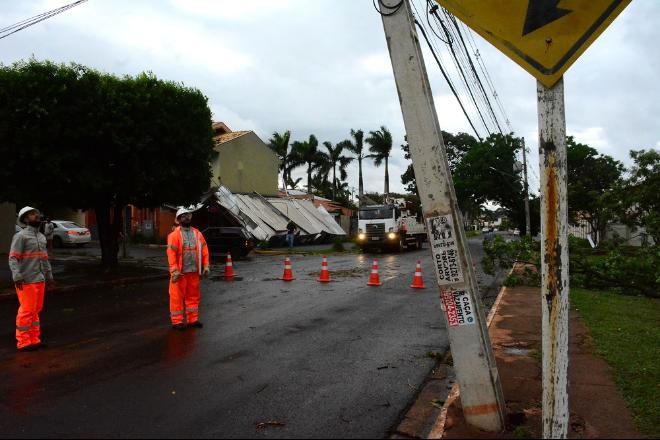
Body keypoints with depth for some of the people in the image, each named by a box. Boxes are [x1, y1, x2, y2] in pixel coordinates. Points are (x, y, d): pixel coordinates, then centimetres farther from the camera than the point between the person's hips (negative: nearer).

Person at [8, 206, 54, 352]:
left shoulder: (42, 236, 15)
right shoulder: (20, 236, -8)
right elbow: (13, 258, -14)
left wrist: (49, 275, 18)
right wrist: (17, 276, -24)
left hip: (40, 280, 7)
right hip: (27, 281, -7)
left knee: (36, 310, 13)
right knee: (27, 311, -3)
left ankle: (34, 339, 22)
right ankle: (23, 342, 6)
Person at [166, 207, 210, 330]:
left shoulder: (197, 234, 11)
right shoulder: (174, 235, -5)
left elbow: (204, 250, 11)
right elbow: (171, 253, -11)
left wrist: (206, 266, 4)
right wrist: (174, 271, -17)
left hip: (194, 271, 5)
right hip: (180, 272, -5)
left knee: (193, 296, 11)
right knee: (177, 296, 1)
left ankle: (193, 319, 21)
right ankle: (177, 321, 10)